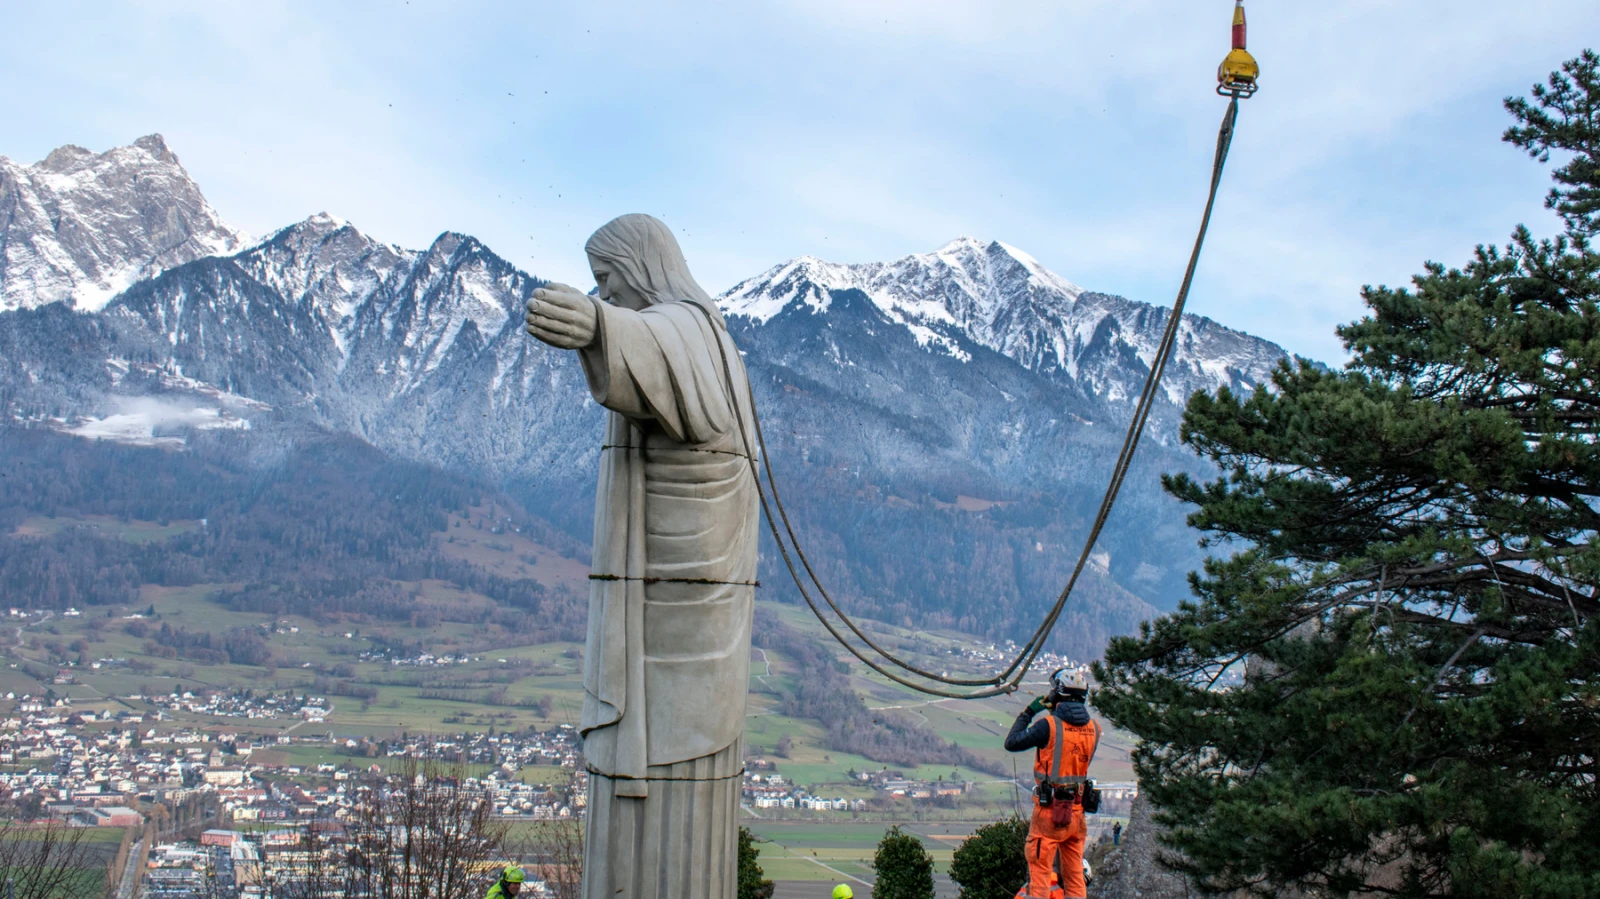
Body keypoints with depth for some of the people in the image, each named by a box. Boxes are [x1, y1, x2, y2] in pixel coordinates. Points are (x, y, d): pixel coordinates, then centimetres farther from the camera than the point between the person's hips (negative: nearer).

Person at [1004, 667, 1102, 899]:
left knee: (1040, 872, -1)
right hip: (1077, 813, 5)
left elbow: (1011, 743, -7)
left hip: (1049, 812, -5)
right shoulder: (1094, 728, 3)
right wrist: (1056, 714, 21)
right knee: (1075, 876, 13)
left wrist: (1028, 713, 6)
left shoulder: (1049, 725, -13)